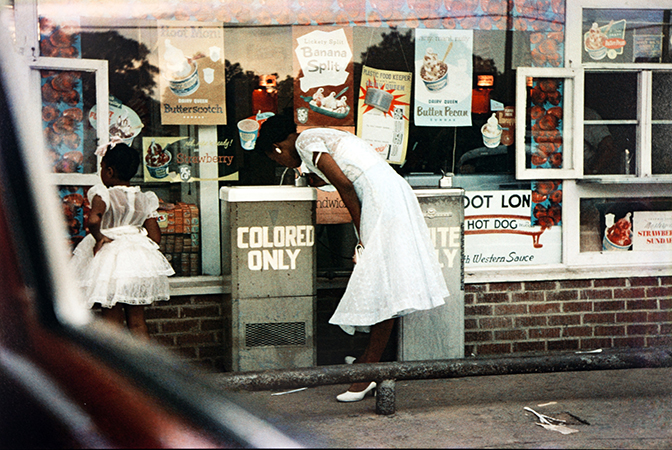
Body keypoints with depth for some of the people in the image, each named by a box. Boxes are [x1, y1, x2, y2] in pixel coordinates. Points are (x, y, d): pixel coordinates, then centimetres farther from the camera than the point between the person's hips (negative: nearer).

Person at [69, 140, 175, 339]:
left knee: (112, 319, 7)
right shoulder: (145, 199, 2)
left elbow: (94, 219, -33)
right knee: (137, 321, 12)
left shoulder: (104, 195, -13)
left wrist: (98, 237, -15)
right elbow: (155, 237, 2)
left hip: (110, 257, -4)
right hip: (140, 257, 4)